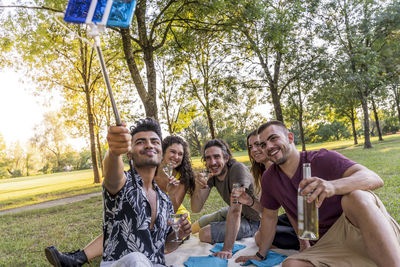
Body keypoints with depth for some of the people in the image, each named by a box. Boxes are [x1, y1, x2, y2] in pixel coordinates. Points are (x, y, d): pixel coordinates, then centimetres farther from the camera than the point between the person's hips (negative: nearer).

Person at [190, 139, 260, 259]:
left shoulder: (237, 169, -32)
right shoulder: (211, 173, -10)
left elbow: (235, 211, -37)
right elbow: (196, 209, -14)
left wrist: (227, 249, -41)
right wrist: (198, 188, -35)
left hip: (251, 220, -7)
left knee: (204, 234, -19)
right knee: (195, 227, 15)